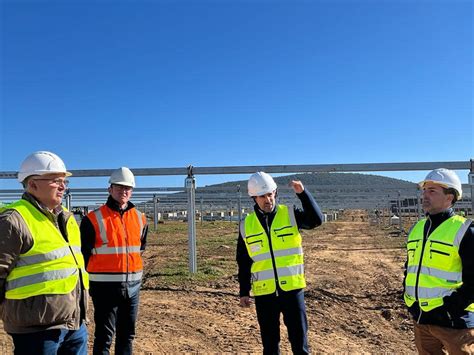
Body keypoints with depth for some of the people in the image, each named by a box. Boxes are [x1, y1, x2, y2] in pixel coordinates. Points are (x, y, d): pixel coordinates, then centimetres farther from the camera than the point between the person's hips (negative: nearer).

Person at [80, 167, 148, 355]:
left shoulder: (140, 218, 5)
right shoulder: (94, 219, -10)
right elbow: (83, 253, -4)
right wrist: (87, 280, 0)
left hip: (133, 285, 5)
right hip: (106, 286, -4)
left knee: (127, 334, 17)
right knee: (104, 336, 4)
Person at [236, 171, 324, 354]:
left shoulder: (290, 214, -2)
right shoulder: (246, 225, 2)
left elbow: (316, 219, -18)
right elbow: (244, 262, 7)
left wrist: (303, 193, -26)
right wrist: (244, 292, 6)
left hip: (292, 288, -1)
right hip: (264, 292, 2)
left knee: (299, 338, 7)